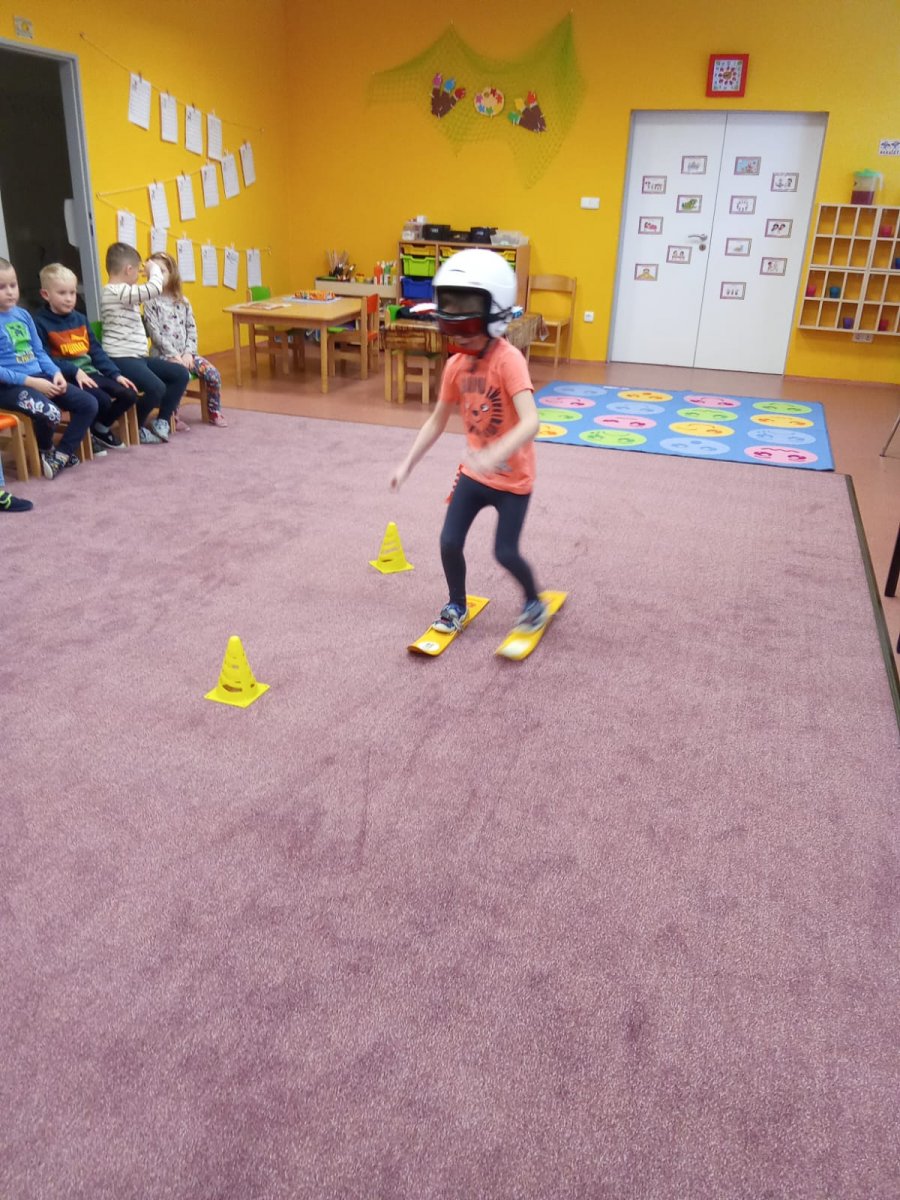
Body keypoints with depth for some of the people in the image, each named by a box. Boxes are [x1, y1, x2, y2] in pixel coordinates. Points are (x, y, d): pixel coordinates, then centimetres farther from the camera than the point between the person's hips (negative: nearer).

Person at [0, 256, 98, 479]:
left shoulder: (23, 315, 11)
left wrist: (56, 373, -3)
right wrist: (31, 382, -21)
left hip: (40, 378, 8)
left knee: (89, 404, -1)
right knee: (50, 413, -33)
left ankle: (62, 454, 1)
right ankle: (45, 450, 1)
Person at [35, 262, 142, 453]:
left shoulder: (80, 318, 16)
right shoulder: (40, 323, -7)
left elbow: (96, 351, 15)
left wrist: (116, 374, 4)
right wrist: (75, 371, -24)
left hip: (90, 372, 7)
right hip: (67, 377, -7)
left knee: (130, 394, -8)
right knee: (102, 401, -29)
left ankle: (100, 429, 13)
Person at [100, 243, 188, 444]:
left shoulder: (122, 293, 19)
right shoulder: (115, 292, -15)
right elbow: (155, 289, -24)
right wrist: (154, 269, -5)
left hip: (137, 357, 11)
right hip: (121, 360, -11)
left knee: (181, 374, 7)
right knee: (157, 388, -29)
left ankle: (161, 421, 11)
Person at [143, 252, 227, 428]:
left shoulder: (183, 301, 11)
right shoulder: (150, 303, -3)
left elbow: (191, 329, 7)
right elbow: (156, 334, -10)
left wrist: (188, 353, -7)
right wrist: (174, 355, -17)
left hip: (185, 353, 5)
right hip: (163, 355, -5)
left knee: (213, 374, -12)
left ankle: (214, 412, 8)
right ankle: (173, 417, -15)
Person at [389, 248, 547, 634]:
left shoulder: (509, 360, -24)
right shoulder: (456, 365, -3)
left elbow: (530, 422, -36)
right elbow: (437, 421, 8)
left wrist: (493, 455, -51)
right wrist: (407, 465, 4)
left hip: (512, 476, -6)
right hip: (474, 472, 6)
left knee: (505, 552, -2)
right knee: (449, 542, 5)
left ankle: (535, 604, 27)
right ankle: (456, 606, 29)